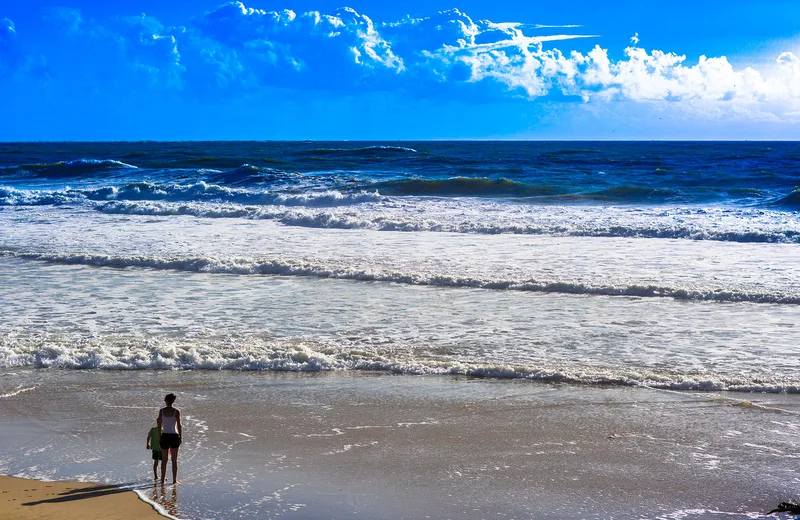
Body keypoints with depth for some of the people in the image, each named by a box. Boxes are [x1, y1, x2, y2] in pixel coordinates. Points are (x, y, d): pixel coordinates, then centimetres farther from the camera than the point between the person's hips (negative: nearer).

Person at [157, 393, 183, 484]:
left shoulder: (161, 411, -2)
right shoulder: (176, 411, -8)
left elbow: (159, 425, 1)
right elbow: (179, 426, -8)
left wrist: (160, 437, 11)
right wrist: (180, 438, 1)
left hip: (165, 436, 2)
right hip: (174, 436, -2)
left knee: (164, 460, 11)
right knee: (174, 460, 5)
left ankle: (163, 479, 14)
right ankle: (174, 480, 6)